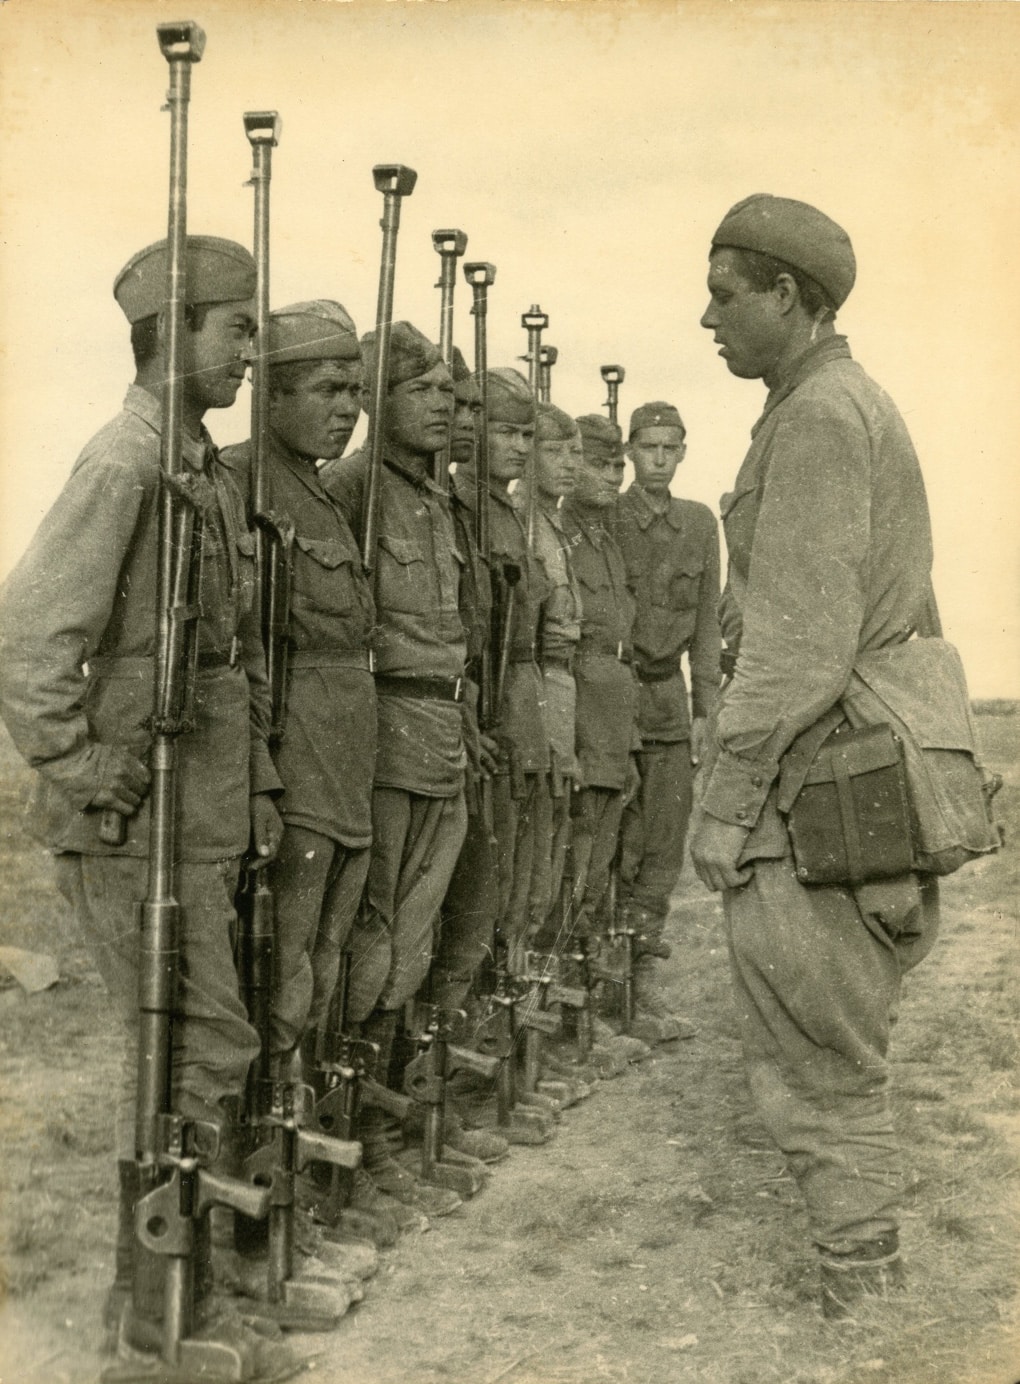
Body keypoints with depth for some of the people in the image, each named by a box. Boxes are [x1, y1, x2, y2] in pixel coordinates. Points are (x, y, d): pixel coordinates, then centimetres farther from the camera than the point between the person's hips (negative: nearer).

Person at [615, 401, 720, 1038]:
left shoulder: (700, 523, 10)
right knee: (614, 847, -4)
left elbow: (707, 620, 12)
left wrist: (704, 705, 5)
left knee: (664, 848, 6)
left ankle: (643, 978, 14)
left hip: (669, 698, 4)